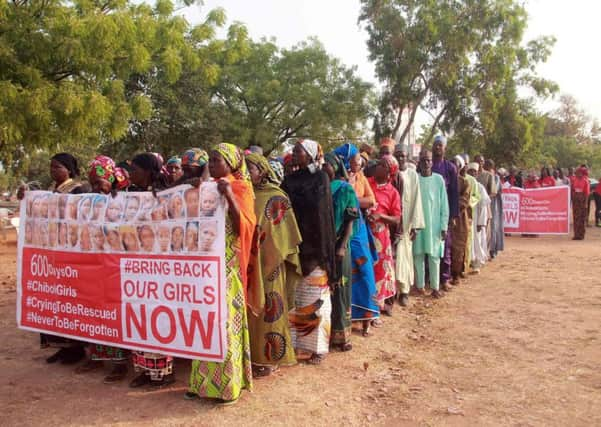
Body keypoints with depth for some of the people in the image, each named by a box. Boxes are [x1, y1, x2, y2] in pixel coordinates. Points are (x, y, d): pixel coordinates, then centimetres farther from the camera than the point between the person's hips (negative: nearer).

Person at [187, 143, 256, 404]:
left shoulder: (240, 189, -4)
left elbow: (243, 228, -16)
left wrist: (229, 196, -26)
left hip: (227, 266, -6)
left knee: (226, 321, -1)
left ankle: (229, 384, 11)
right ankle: (205, 380, 20)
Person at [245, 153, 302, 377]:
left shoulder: (276, 197, -5)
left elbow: (281, 232, -6)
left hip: (268, 261, -5)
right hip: (247, 260, 5)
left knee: (267, 308, 2)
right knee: (250, 306, 10)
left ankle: (268, 358, 14)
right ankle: (252, 353, 22)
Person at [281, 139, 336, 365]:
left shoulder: (320, 178, -3)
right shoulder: (289, 179, 11)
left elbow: (317, 207, -13)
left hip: (314, 246, -4)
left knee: (314, 298, 3)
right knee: (293, 296, 8)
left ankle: (318, 346, 14)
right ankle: (295, 341, 20)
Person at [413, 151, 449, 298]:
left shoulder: (439, 179, 0)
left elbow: (444, 205, 1)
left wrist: (444, 226, -3)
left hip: (434, 224, 0)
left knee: (434, 256, 2)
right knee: (418, 255, 5)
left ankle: (435, 287, 10)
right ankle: (420, 285, 16)